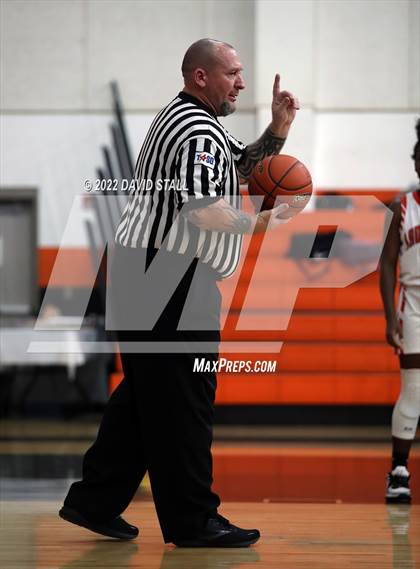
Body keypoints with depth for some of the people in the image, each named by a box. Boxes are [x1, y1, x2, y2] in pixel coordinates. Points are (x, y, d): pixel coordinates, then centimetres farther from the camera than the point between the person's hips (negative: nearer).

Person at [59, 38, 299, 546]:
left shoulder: (187, 120, 21)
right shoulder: (198, 130, -13)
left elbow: (244, 168, 28)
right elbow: (202, 209, -24)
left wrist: (279, 127, 14)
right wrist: (258, 224, -11)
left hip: (148, 275, 11)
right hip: (169, 277, -11)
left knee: (147, 391, 14)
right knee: (184, 398, -7)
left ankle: (93, 501, 17)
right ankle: (191, 520, -3)